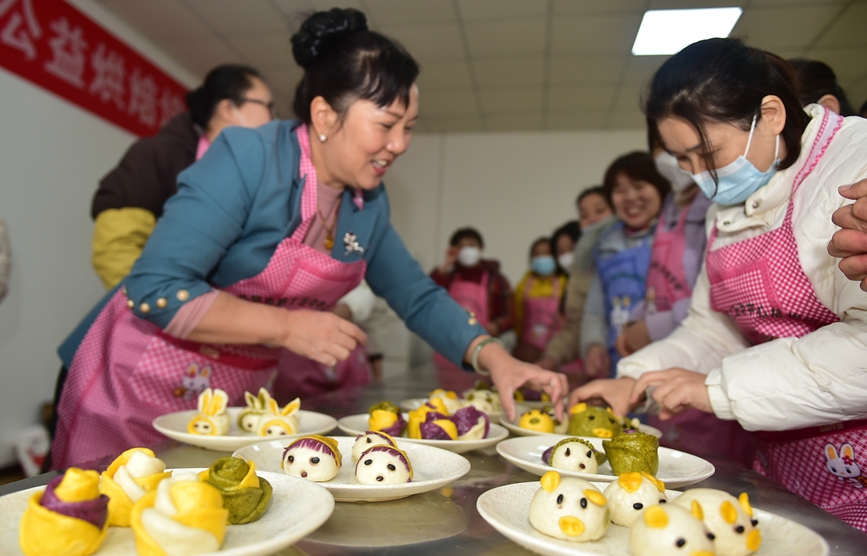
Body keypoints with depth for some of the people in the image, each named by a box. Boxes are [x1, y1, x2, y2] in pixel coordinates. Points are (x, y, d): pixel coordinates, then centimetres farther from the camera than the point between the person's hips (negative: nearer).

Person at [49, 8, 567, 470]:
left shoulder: (369, 202, -2)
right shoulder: (248, 158, -23)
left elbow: (419, 297, 1)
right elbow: (155, 290, -26)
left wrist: (496, 359, -12)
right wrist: (288, 327, -28)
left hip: (234, 398, 6)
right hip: (135, 386, -5)